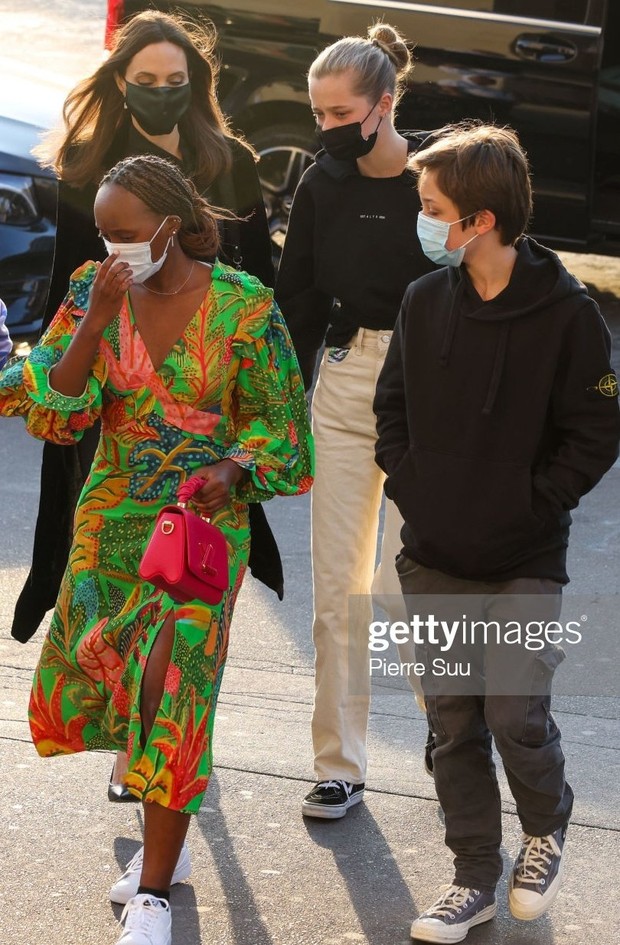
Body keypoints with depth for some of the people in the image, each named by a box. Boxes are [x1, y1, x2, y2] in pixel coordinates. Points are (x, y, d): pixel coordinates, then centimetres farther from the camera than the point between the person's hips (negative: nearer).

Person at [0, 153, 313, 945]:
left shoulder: (242, 305, -10)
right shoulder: (94, 291, -2)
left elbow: (279, 420, -1)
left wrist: (234, 470, -21)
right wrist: (98, 318, -19)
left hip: (205, 520, -4)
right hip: (110, 518, 4)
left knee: (173, 690, -10)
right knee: (99, 672, 8)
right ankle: (164, 838, 33)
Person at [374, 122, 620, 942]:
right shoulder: (425, 302, 1)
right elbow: (392, 406, 13)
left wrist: (532, 503, -11)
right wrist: (408, 485, 2)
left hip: (524, 565, -4)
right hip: (433, 560, 4)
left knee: (516, 715, -9)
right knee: (454, 721, 8)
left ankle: (547, 823, 23)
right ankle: (476, 876, 22)